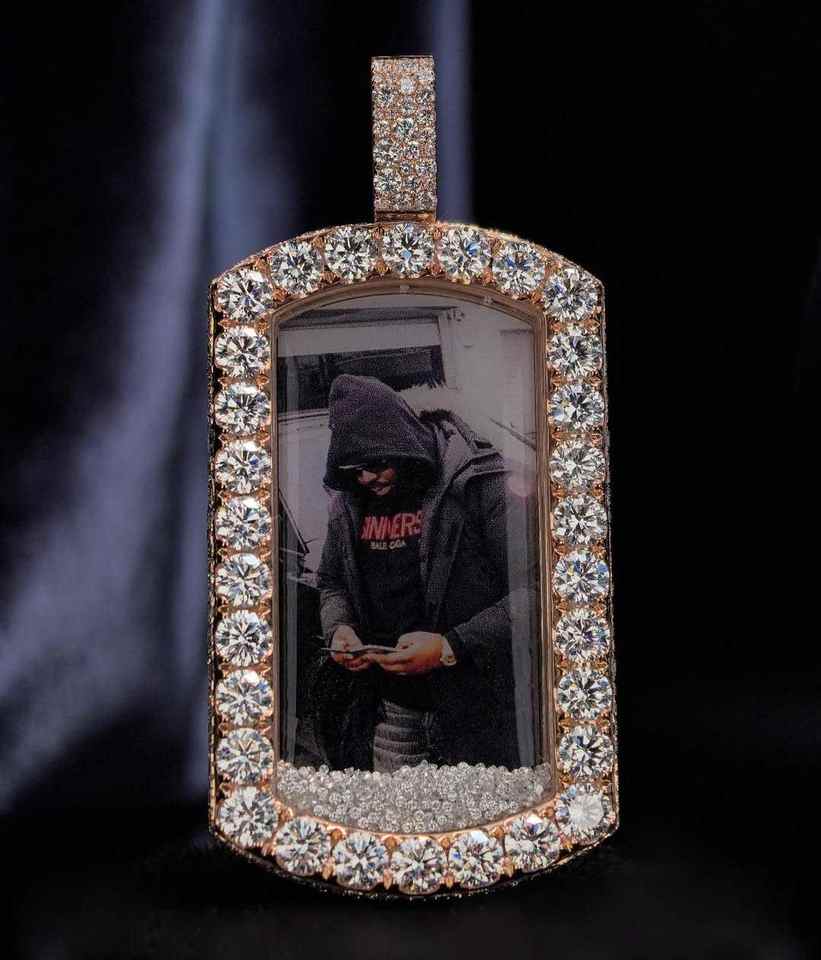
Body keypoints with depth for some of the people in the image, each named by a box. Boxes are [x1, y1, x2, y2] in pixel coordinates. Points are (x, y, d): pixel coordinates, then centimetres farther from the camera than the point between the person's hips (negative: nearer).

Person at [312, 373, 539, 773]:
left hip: (471, 703, -5)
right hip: (389, 703, 5)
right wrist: (338, 628, -4)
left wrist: (451, 647, -23)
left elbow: (530, 589, -17)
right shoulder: (349, 500, 6)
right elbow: (331, 583, 18)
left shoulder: (479, 484, -14)